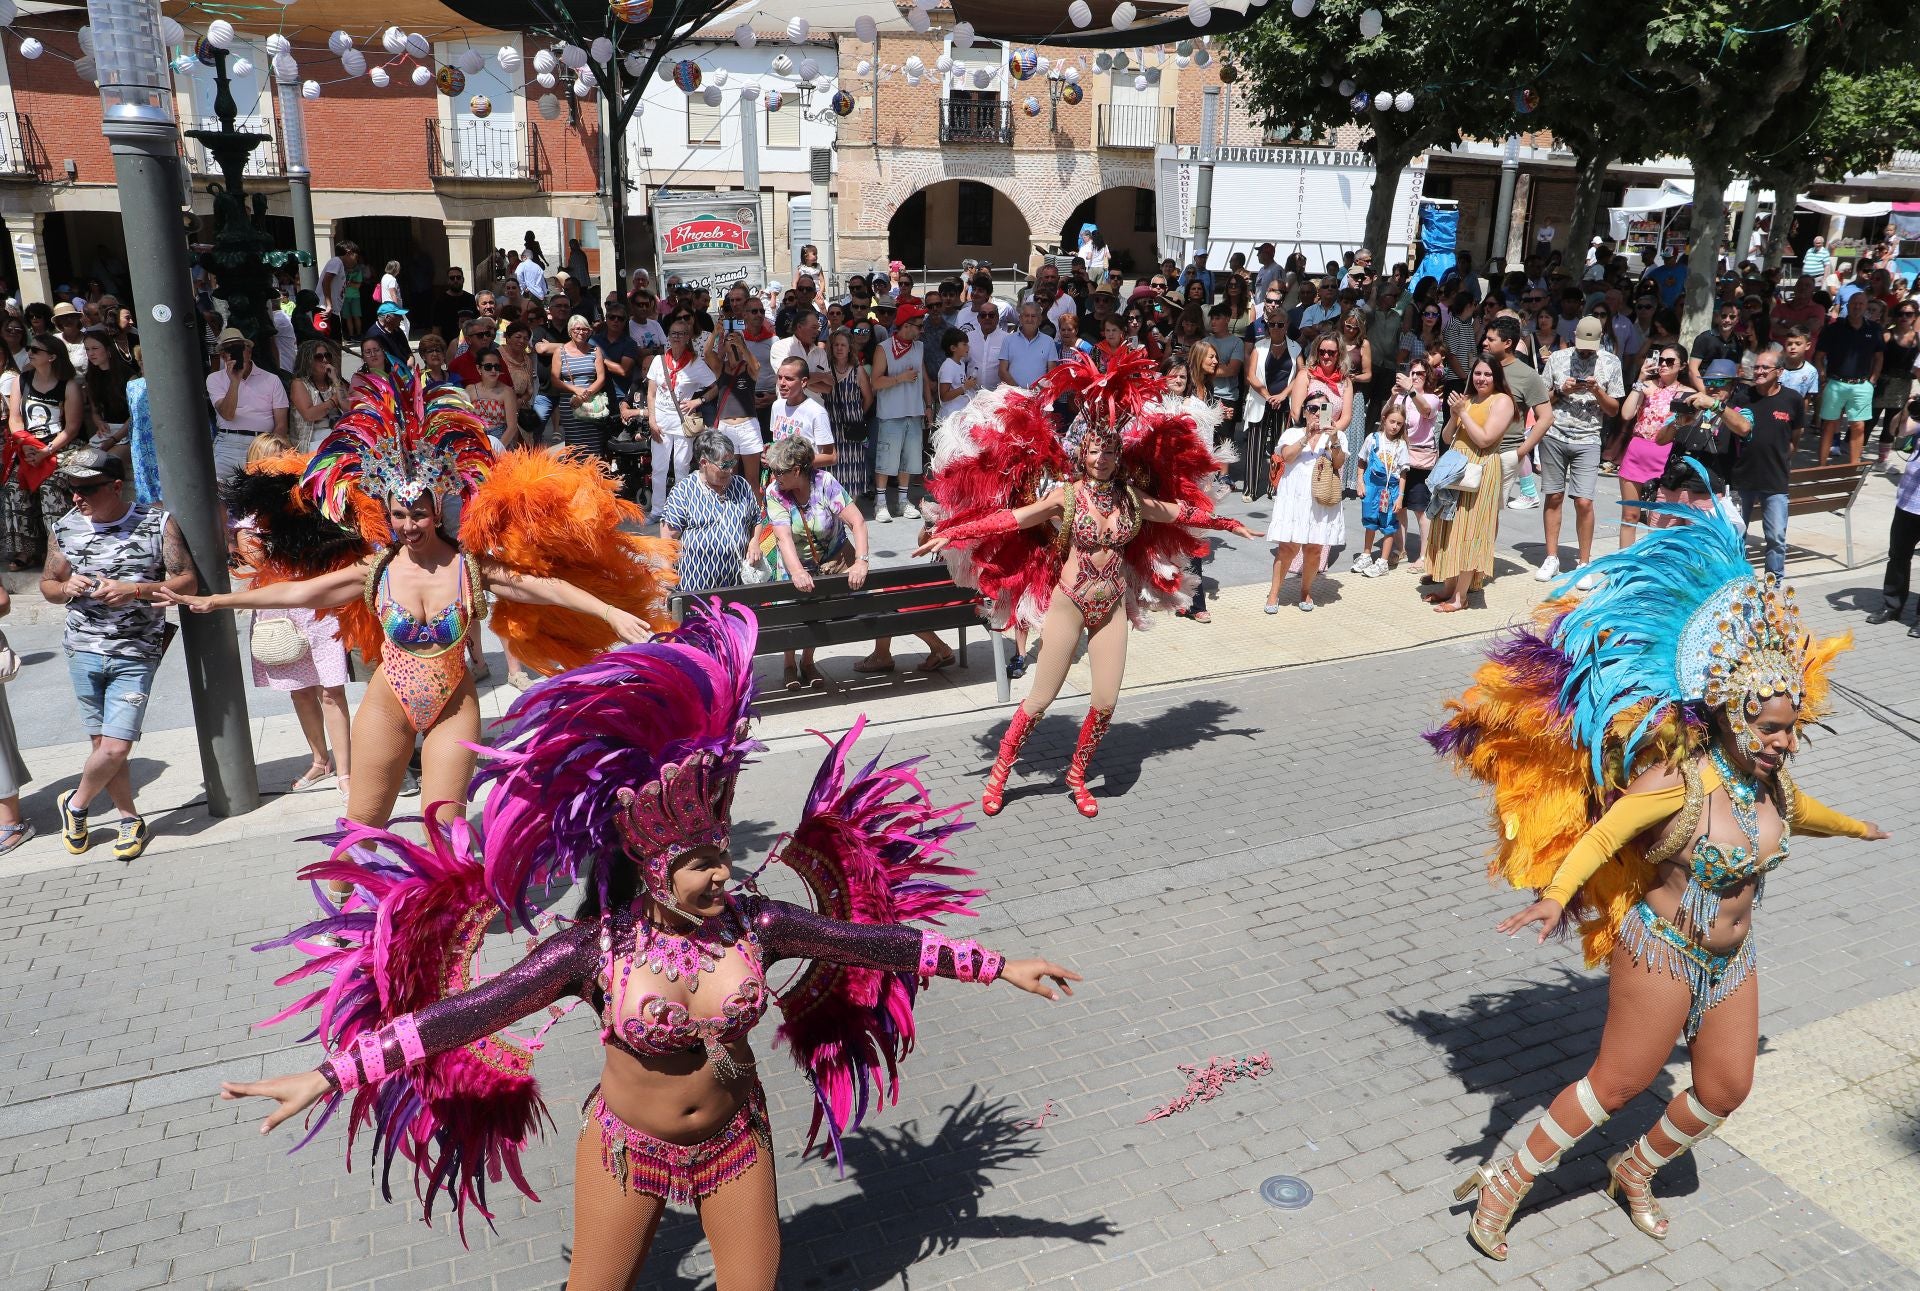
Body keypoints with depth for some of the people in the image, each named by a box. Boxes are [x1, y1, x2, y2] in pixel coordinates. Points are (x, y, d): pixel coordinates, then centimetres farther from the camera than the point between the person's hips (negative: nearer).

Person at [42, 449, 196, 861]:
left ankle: (76, 804, 21)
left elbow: (188, 580, -6)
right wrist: (67, 588, -9)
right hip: (84, 652, 3)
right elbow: (47, 584, 14)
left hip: (136, 656, -2)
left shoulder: (158, 523, -6)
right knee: (104, 745, 6)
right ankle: (130, 819, 24)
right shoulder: (65, 529, 2)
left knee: (115, 748, -7)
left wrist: (136, 590, -20)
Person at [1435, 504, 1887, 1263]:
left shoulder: (1769, 778, -3)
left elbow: (1798, 812, 20)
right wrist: (1556, 895, -52)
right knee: (1617, 1082, 1)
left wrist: (1853, 827, 40)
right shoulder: (1681, 781, -27)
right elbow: (1601, 834, -36)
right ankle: (1509, 1181, 17)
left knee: (1725, 1088, 15)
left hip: (1732, 958, 7)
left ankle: (1635, 1172, 41)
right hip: (1662, 952, -7)